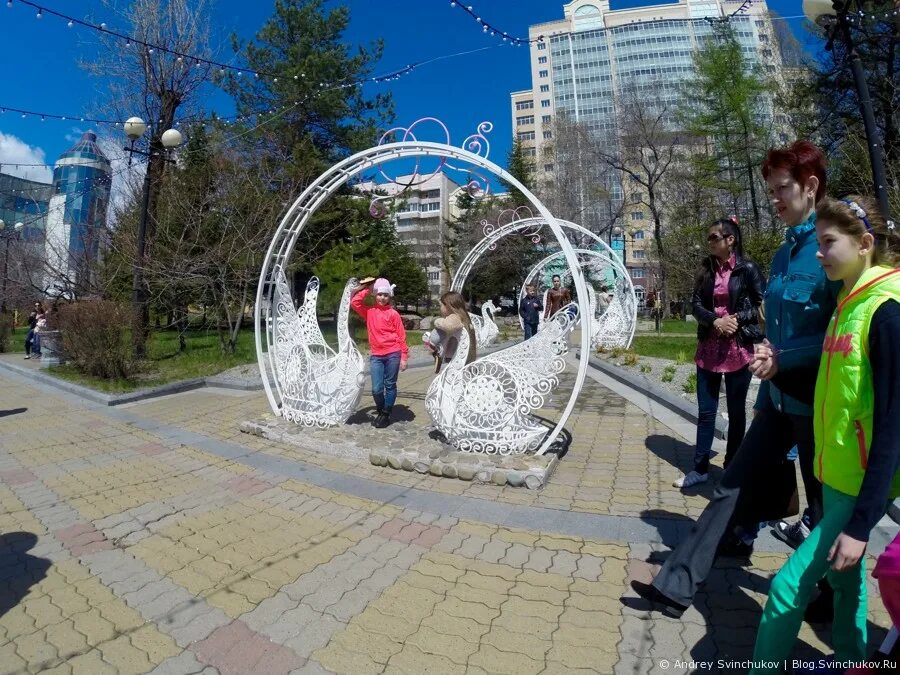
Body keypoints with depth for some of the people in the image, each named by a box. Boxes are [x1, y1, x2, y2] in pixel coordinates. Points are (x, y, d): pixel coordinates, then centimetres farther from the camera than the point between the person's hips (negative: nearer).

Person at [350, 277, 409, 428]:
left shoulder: (393, 313, -1)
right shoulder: (369, 311, 8)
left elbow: (401, 336, -1)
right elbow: (354, 302, -3)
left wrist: (404, 357, -4)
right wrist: (366, 289, 1)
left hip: (392, 354, -2)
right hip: (376, 355, 2)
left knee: (390, 386, 7)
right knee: (376, 389, 0)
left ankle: (386, 414, 22)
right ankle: (380, 411, 25)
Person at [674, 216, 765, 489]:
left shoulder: (747, 269, -5)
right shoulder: (706, 269, 7)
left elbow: (761, 304, -3)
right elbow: (695, 304, 1)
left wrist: (737, 319, -18)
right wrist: (715, 321, -15)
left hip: (738, 348, -4)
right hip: (708, 348, 4)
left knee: (736, 410, 10)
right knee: (705, 411, 9)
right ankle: (700, 468, 19)